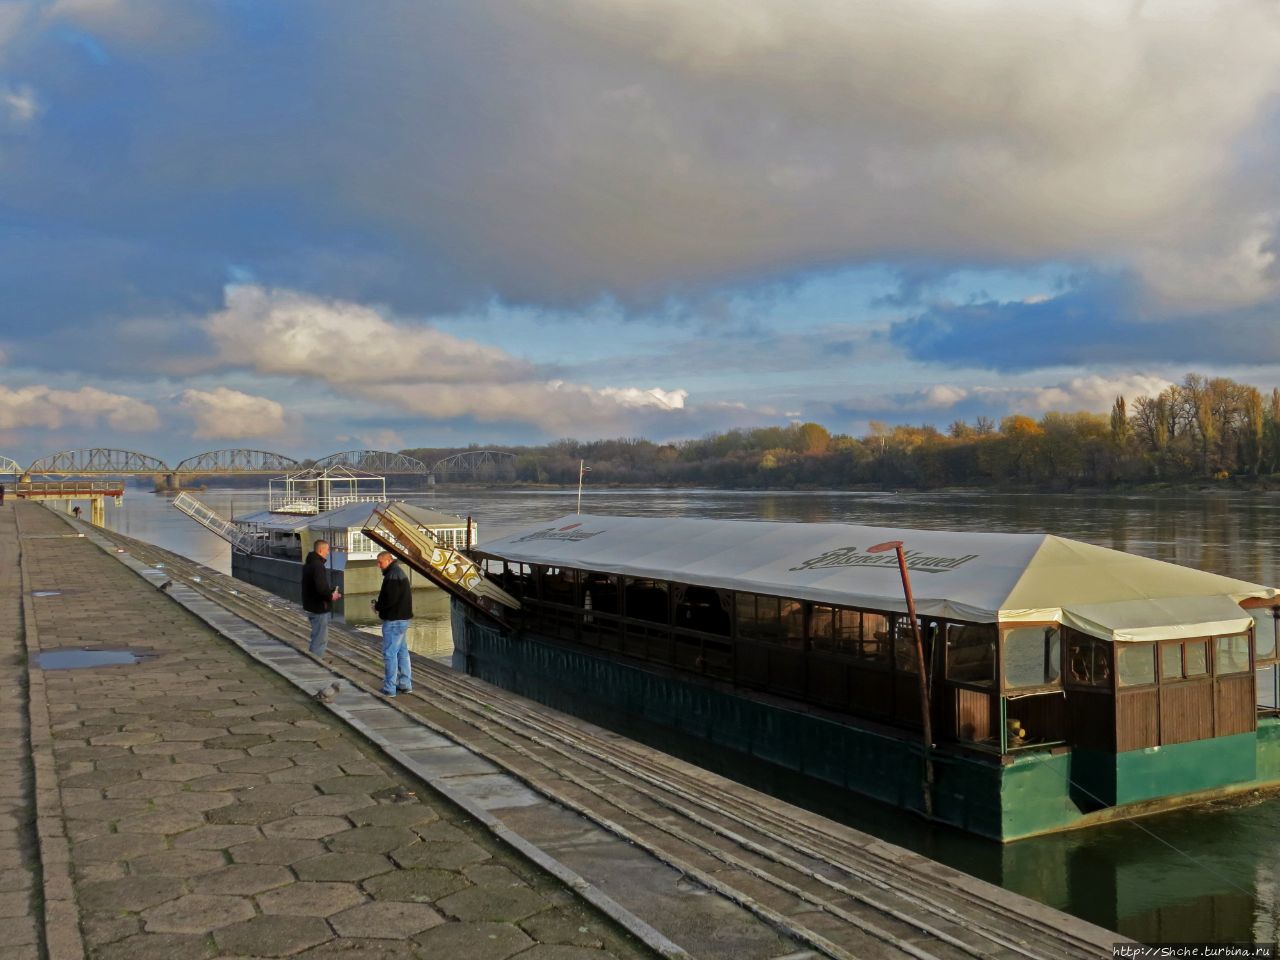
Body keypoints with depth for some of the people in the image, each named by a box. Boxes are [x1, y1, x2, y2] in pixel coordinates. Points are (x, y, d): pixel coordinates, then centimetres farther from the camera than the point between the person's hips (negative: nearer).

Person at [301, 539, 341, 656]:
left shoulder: (309, 563, 13)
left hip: (311, 606, 11)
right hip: (320, 607, -11)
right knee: (320, 639, -4)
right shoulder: (317, 566, -22)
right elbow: (321, 588, -31)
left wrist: (332, 592, 9)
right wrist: (330, 596, -13)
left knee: (316, 637, 21)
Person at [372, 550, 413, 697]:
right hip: (402, 618, 11)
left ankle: (389, 688, -1)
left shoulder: (392, 576, -18)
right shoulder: (400, 572, 15)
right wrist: (379, 603, 9)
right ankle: (405, 684, 24)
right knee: (402, 650, 17)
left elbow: (390, 599, -24)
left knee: (389, 653, -5)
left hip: (394, 620, -11)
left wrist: (377, 606, -8)